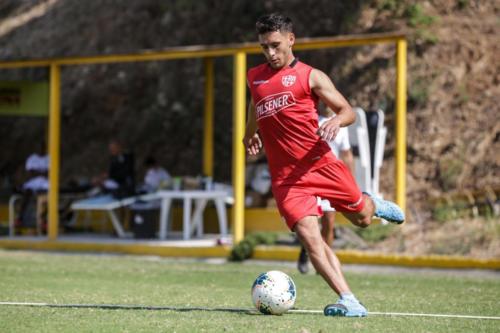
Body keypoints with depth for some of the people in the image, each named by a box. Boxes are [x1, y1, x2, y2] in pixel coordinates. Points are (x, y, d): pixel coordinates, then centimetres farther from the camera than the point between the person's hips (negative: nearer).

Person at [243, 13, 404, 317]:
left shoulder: (310, 76, 1)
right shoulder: (254, 77, 13)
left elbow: (348, 111, -1)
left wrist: (336, 122, -21)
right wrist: (250, 133, 40)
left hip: (320, 163, -2)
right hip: (285, 176, 2)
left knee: (362, 218, 8)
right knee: (308, 235, -17)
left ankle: (373, 204, 48)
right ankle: (349, 301, -19)